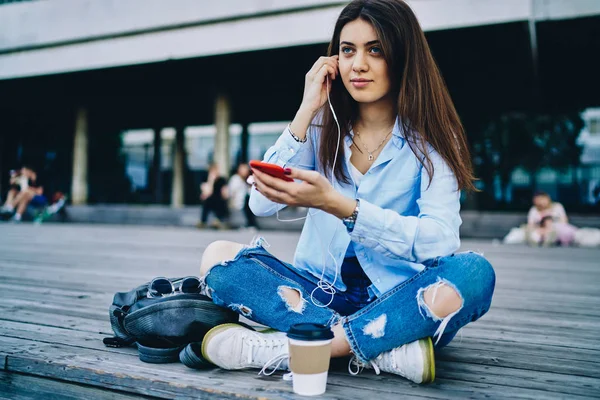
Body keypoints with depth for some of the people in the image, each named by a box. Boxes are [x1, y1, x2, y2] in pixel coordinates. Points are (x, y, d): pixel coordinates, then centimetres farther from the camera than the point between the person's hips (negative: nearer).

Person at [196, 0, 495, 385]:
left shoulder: (430, 136, -4)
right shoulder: (324, 125, 5)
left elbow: (441, 240, -19)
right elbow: (262, 203, -8)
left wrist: (335, 204, -31)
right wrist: (306, 111, -10)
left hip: (395, 301, -2)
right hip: (321, 293, 3)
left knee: (473, 271, -32)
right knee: (218, 257, -19)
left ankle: (280, 349, -30)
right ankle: (388, 351, -28)